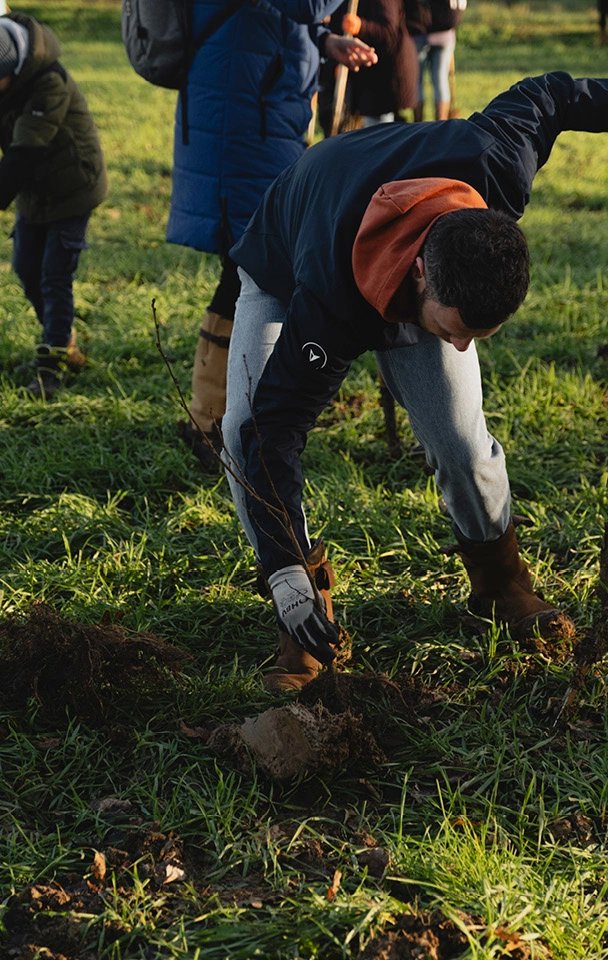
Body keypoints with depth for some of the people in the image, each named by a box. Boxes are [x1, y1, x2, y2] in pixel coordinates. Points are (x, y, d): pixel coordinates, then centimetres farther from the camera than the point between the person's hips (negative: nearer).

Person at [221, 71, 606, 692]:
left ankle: (501, 583, 14)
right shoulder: (328, 300, -46)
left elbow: (541, 96, -16)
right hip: (284, 271, -2)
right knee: (247, 430, -23)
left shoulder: (498, 169, -39)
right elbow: (276, 424, -39)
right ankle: (308, 620, -10)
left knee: (462, 442, -14)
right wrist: (286, 574, -41)